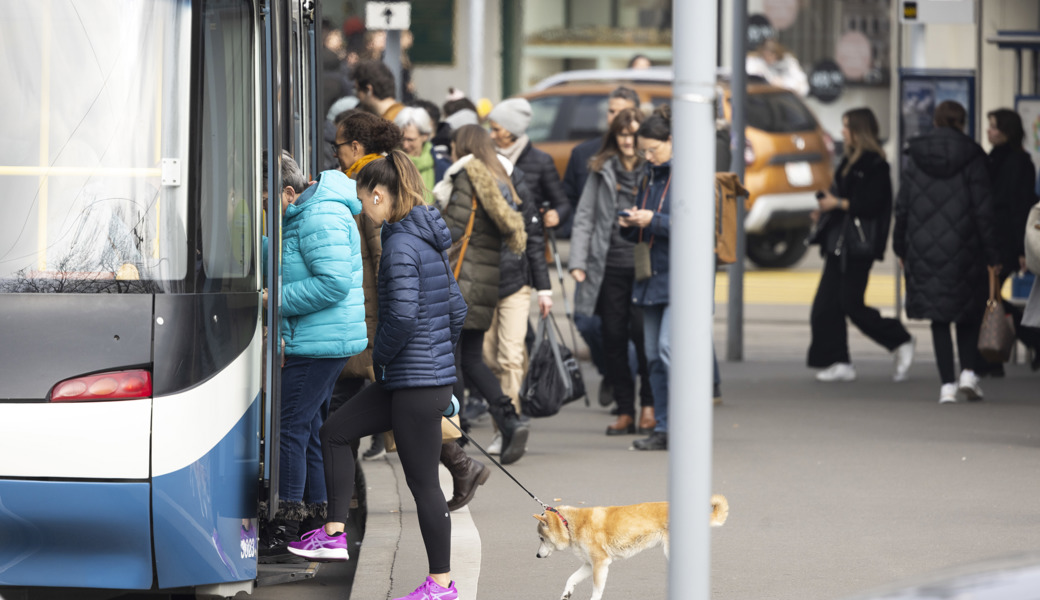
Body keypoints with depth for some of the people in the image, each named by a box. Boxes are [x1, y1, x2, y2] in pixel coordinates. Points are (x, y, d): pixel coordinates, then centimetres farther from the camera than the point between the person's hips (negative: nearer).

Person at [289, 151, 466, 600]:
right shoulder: (428, 242, 11)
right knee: (335, 431, 17)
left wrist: (380, 355, -10)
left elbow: (403, 315, -28)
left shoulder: (401, 246, -18)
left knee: (422, 482, 0)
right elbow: (456, 310, 17)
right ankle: (334, 534, 18)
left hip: (418, 384, -10)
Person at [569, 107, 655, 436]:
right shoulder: (602, 172, 12)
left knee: (643, 332, -11)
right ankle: (625, 411, 12)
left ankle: (648, 405, 6)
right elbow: (584, 217, 11)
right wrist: (578, 261, 3)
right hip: (610, 267, 3)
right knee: (613, 338, 4)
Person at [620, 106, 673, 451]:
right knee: (654, 357, 6)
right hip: (651, 277, 8)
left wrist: (652, 221, -19)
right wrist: (629, 225, 0)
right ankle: (663, 429, 11)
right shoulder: (649, 176, 15)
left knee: (669, 350, -17)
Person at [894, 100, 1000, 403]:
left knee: (939, 318, 7)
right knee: (968, 313, 15)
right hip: (963, 250, -2)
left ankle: (947, 383, 2)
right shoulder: (971, 158, -5)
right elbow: (983, 210, -6)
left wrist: (901, 248, 16)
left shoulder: (916, 159, 3)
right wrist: (992, 254, -1)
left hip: (924, 250, 2)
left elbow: (902, 208, 6)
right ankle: (968, 371, -1)